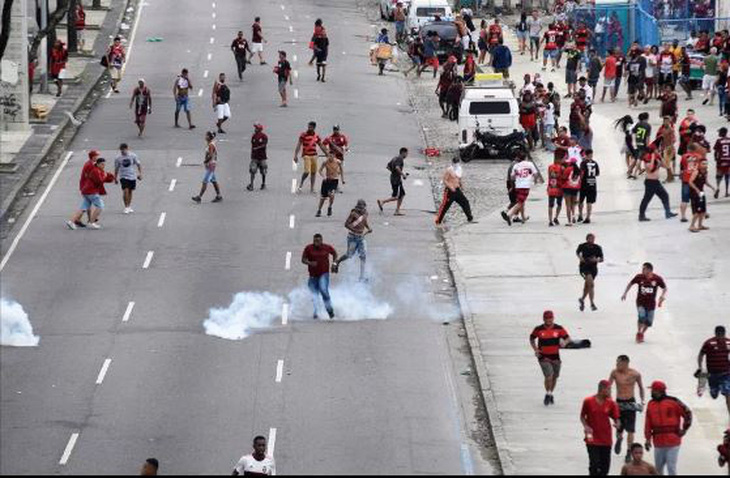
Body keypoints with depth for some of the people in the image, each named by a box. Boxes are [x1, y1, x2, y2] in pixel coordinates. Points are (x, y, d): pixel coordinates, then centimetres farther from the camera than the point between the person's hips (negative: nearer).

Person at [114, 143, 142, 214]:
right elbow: (116, 169, 6)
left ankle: (129, 207, 27)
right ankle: (126, 207, -11)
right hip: (123, 177, -2)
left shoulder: (133, 156, -2)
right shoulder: (118, 158, -2)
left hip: (132, 176, 2)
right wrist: (115, 178, 6)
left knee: (130, 191, 12)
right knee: (125, 191, -17)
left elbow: (138, 165, 5)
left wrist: (140, 173, -4)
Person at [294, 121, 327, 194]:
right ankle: (301, 184, 6)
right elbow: (298, 145, -4)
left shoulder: (316, 136, 10)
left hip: (314, 155, 5)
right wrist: (295, 155, -12)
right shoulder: (303, 135, -3)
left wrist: (327, 154, 20)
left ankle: (312, 188, 12)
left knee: (314, 172, 4)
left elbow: (321, 146, 19)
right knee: (307, 171, -16)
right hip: (306, 155, -5)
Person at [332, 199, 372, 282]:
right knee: (350, 255, 0)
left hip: (361, 237, 6)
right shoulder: (354, 214, -17)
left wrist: (369, 228, 5)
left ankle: (362, 277, 6)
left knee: (363, 256, 1)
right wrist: (355, 230, -27)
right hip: (353, 237, -6)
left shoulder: (365, 214, 3)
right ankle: (336, 263, 30)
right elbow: (346, 224, -18)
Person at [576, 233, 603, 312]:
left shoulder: (597, 248, -6)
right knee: (591, 284, -23)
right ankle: (592, 304, -21)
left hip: (593, 268, 3)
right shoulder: (582, 246, -7)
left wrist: (596, 260, -22)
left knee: (587, 286, 17)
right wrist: (580, 257, -4)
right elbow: (577, 252, 15)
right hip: (584, 266, -3)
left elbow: (601, 259, 0)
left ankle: (582, 299, 44)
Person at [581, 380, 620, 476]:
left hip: (606, 439, 3)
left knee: (605, 464, 6)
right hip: (592, 438, -3)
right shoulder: (588, 401, -6)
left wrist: (616, 423, -20)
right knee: (594, 464, -9)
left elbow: (615, 418, 3)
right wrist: (586, 426, -14)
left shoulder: (611, 403, -1)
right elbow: (582, 416, 4)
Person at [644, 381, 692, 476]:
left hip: (673, 441, -4)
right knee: (658, 468, 14)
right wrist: (648, 439, 9)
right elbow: (648, 424, 10)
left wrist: (684, 429, 2)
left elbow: (687, 413, 1)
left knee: (671, 467, -6)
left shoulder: (673, 402, -6)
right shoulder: (651, 404, 8)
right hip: (658, 442, 4)